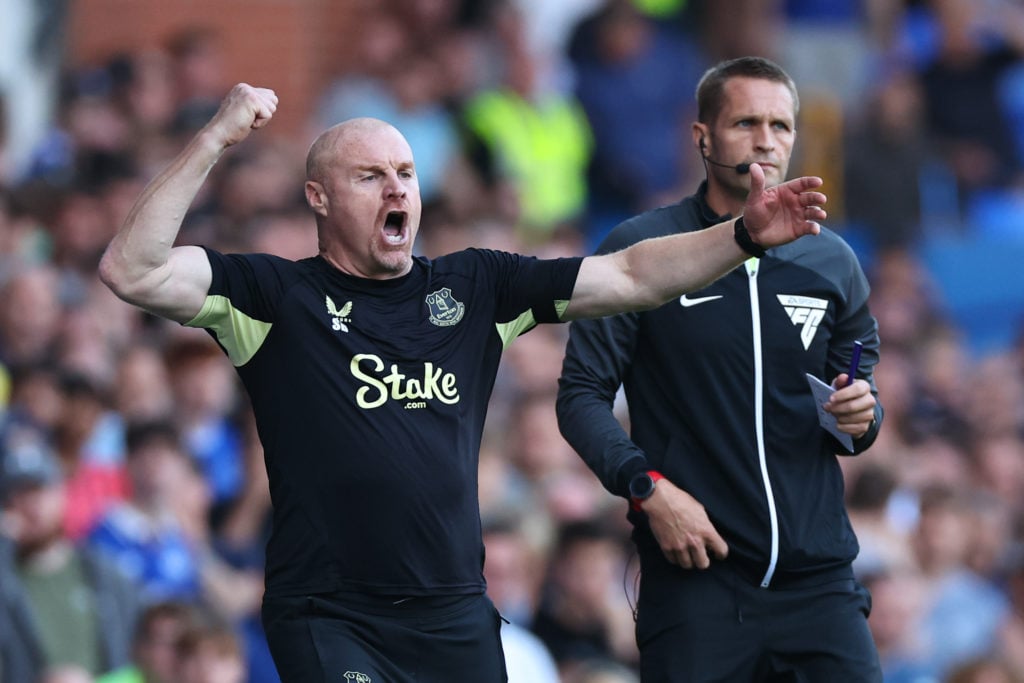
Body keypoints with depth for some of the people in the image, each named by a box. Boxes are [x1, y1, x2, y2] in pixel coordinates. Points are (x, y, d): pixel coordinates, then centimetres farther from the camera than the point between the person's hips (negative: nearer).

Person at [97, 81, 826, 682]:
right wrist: (215, 139, -18)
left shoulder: (474, 287, 10)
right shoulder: (275, 296, -1)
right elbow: (133, 272, -13)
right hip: (329, 622, -5)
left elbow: (630, 278, 9)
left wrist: (745, 236, -4)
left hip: (456, 618, 5)